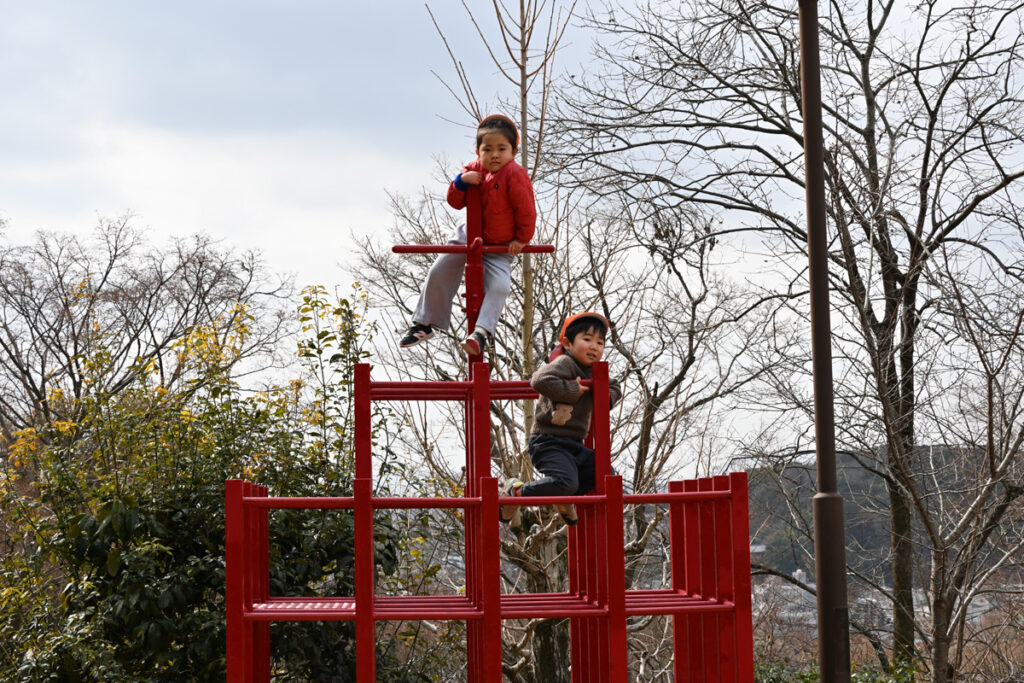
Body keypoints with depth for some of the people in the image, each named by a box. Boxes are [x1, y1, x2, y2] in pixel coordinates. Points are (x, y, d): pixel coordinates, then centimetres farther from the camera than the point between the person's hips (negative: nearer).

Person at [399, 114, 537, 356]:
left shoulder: (514, 174, -24)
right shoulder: (474, 169, -6)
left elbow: (526, 210, -19)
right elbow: (455, 201, -2)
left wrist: (521, 239, -15)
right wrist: (461, 181, -20)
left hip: (500, 245, -5)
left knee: (499, 285, -26)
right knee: (439, 272, 2)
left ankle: (482, 330, -29)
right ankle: (425, 323, 15)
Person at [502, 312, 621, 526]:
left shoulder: (592, 371, 16)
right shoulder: (565, 363, -12)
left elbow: (615, 387, 32)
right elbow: (540, 380, -31)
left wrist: (607, 397, 8)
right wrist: (572, 390, -22)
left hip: (575, 445, 9)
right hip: (549, 443, -9)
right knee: (566, 481, -28)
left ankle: (565, 499, 29)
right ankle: (515, 492, -6)